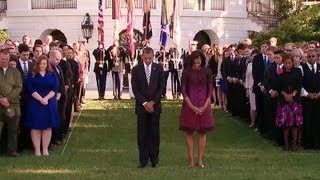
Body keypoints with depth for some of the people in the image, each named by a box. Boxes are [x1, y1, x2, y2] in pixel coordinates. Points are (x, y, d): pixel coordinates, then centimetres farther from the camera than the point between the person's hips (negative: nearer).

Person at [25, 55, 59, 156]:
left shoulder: (52, 75, 9)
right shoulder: (32, 75, 3)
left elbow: (55, 88, 0)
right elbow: (30, 89, -6)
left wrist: (46, 98, -14)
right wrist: (40, 99, -16)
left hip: (50, 104, 2)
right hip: (35, 104, -2)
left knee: (47, 127, 1)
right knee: (36, 127, -2)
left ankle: (45, 149, 6)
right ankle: (37, 149, 2)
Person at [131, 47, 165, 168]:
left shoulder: (159, 69, 4)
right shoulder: (136, 70, 2)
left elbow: (161, 87, 0)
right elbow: (135, 89, -2)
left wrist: (152, 102, -8)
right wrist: (144, 103, -10)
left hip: (155, 105, 0)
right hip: (141, 106, 0)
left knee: (154, 133, 3)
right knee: (142, 134, 1)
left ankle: (154, 159, 10)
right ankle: (143, 160, 6)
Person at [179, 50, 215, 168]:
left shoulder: (207, 72, 0)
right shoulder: (187, 72, -3)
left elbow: (210, 90, 0)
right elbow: (183, 90, -5)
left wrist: (205, 106, -10)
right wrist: (192, 106, -12)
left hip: (204, 106, 1)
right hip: (189, 105, -1)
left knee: (202, 132, 4)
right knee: (189, 133, 2)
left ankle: (200, 159, 10)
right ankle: (191, 160, 8)